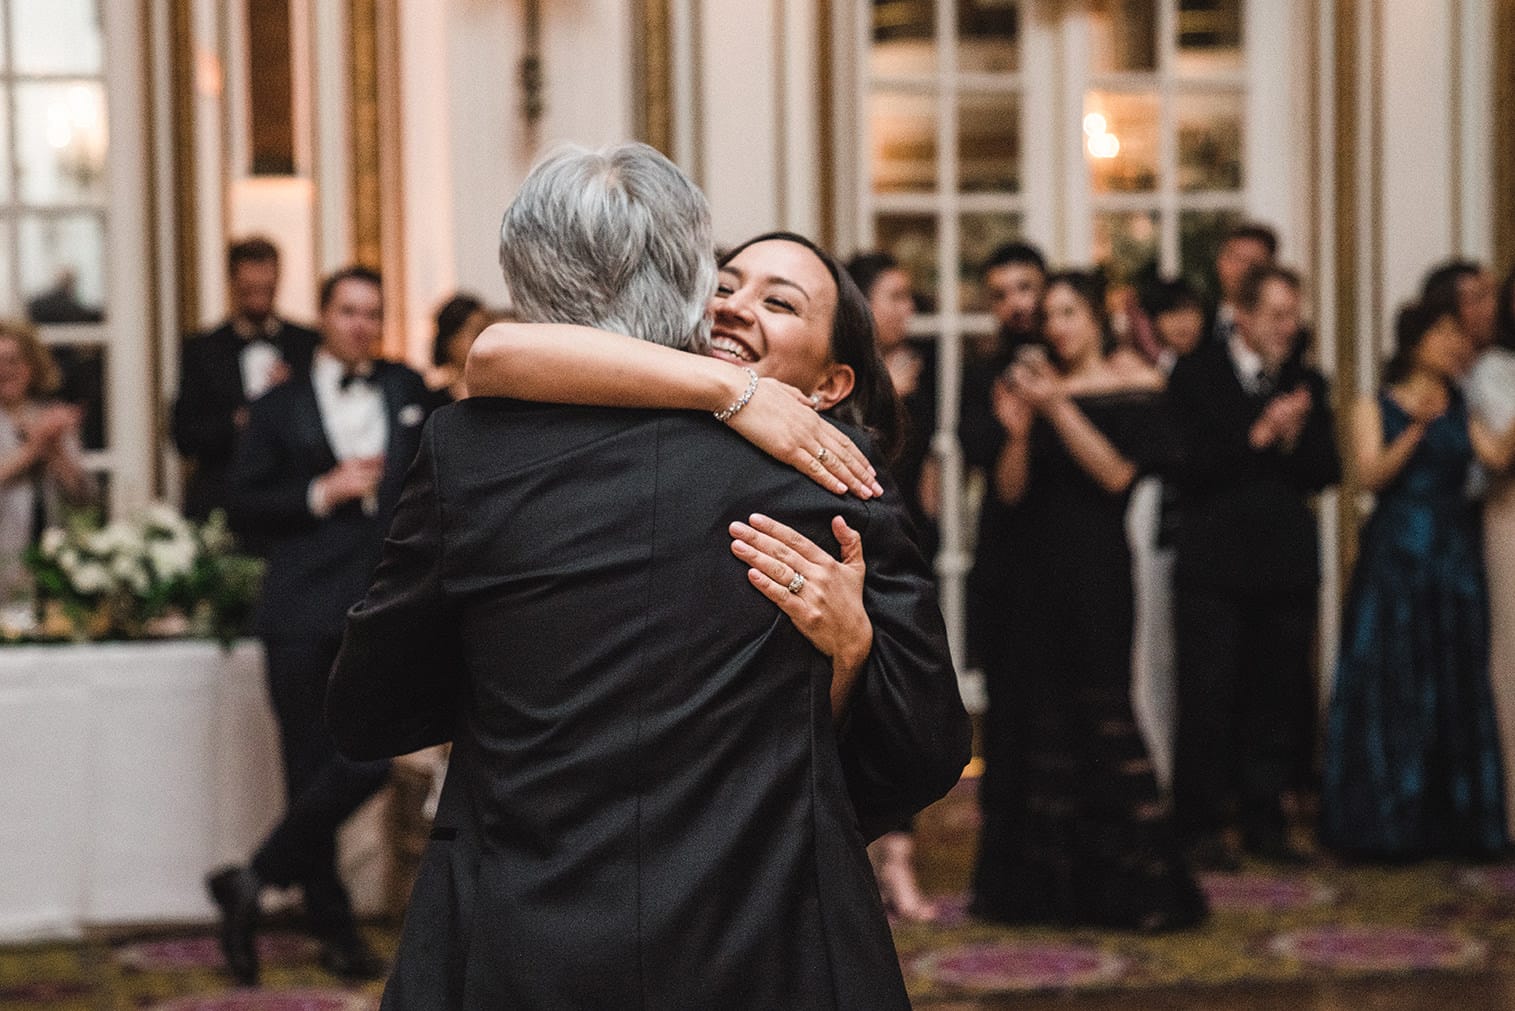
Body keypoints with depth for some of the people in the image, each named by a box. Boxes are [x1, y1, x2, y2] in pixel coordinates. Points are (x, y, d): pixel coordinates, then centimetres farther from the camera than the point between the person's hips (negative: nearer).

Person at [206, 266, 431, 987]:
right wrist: (321, 494, -10)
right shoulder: (281, 407, 8)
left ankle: (254, 881, 4)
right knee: (310, 770, 2)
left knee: (365, 766, -11)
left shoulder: (408, 391, 15)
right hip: (303, 613, -2)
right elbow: (244, 507, 2)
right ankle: (335, 930, 14)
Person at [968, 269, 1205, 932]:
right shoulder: (1031, 386, 11)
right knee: (1030, 716, 5)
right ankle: (1041, 876, 12)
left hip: (1094, 572, -5)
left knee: (1100, 713, -8)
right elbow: (1009, 492, 5)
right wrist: (1017, 432, -12)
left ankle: (1136, 878, -3)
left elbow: (1117, 473, -13)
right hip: (1029, 572, 5)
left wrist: (1059, 406, -18)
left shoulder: (1133, 384, 0)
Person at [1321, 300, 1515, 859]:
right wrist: (1418, 427, -21)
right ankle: (1386, 824, 2)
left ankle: (1454, 821, 9)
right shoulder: (1374, 408, 4)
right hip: (1394, 557, -3)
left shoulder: (1462, 410, 12)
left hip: (1455, 558, 3)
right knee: (1389, 689, -4)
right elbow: (1372, 474, -11)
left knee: (1457, 688, 3)